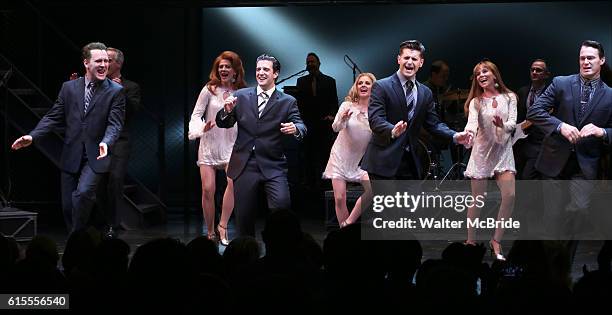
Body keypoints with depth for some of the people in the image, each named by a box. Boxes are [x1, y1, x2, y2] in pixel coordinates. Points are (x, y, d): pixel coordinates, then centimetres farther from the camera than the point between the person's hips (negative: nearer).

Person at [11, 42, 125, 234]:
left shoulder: (115, 91, -1)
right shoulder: (69, 88, 7)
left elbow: (114, 123, -9)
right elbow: (53, 117, 8)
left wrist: (105, 142, -29)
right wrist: (32, 136, -6)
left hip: (95, 156, -3)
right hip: (71, 156, 3)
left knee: (83, 193, -25)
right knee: (68, 205, 6)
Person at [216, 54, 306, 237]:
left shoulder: (287, 102, 3)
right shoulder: (241, 96, 8)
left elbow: (301, 127, -5)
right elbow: (224, 124, 12)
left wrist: (295, 129, -29)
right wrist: (227, 111, -10)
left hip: (273, 165, -2)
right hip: (244, 165, 2)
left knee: (282, 203, -22)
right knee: (244, 214, 6)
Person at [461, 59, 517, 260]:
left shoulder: (509, 98, 4)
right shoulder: (476, 102, 0)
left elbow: (513, 123, -5)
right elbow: (472, 122, -18)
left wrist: (503, 125, -29)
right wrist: (468, 134, -41)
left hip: (503, 150, 1)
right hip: (482, 151, -1)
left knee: (509, 195, -14)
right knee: (477, 199, 1)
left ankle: (496, 240, -2)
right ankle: (471, 240, 14)